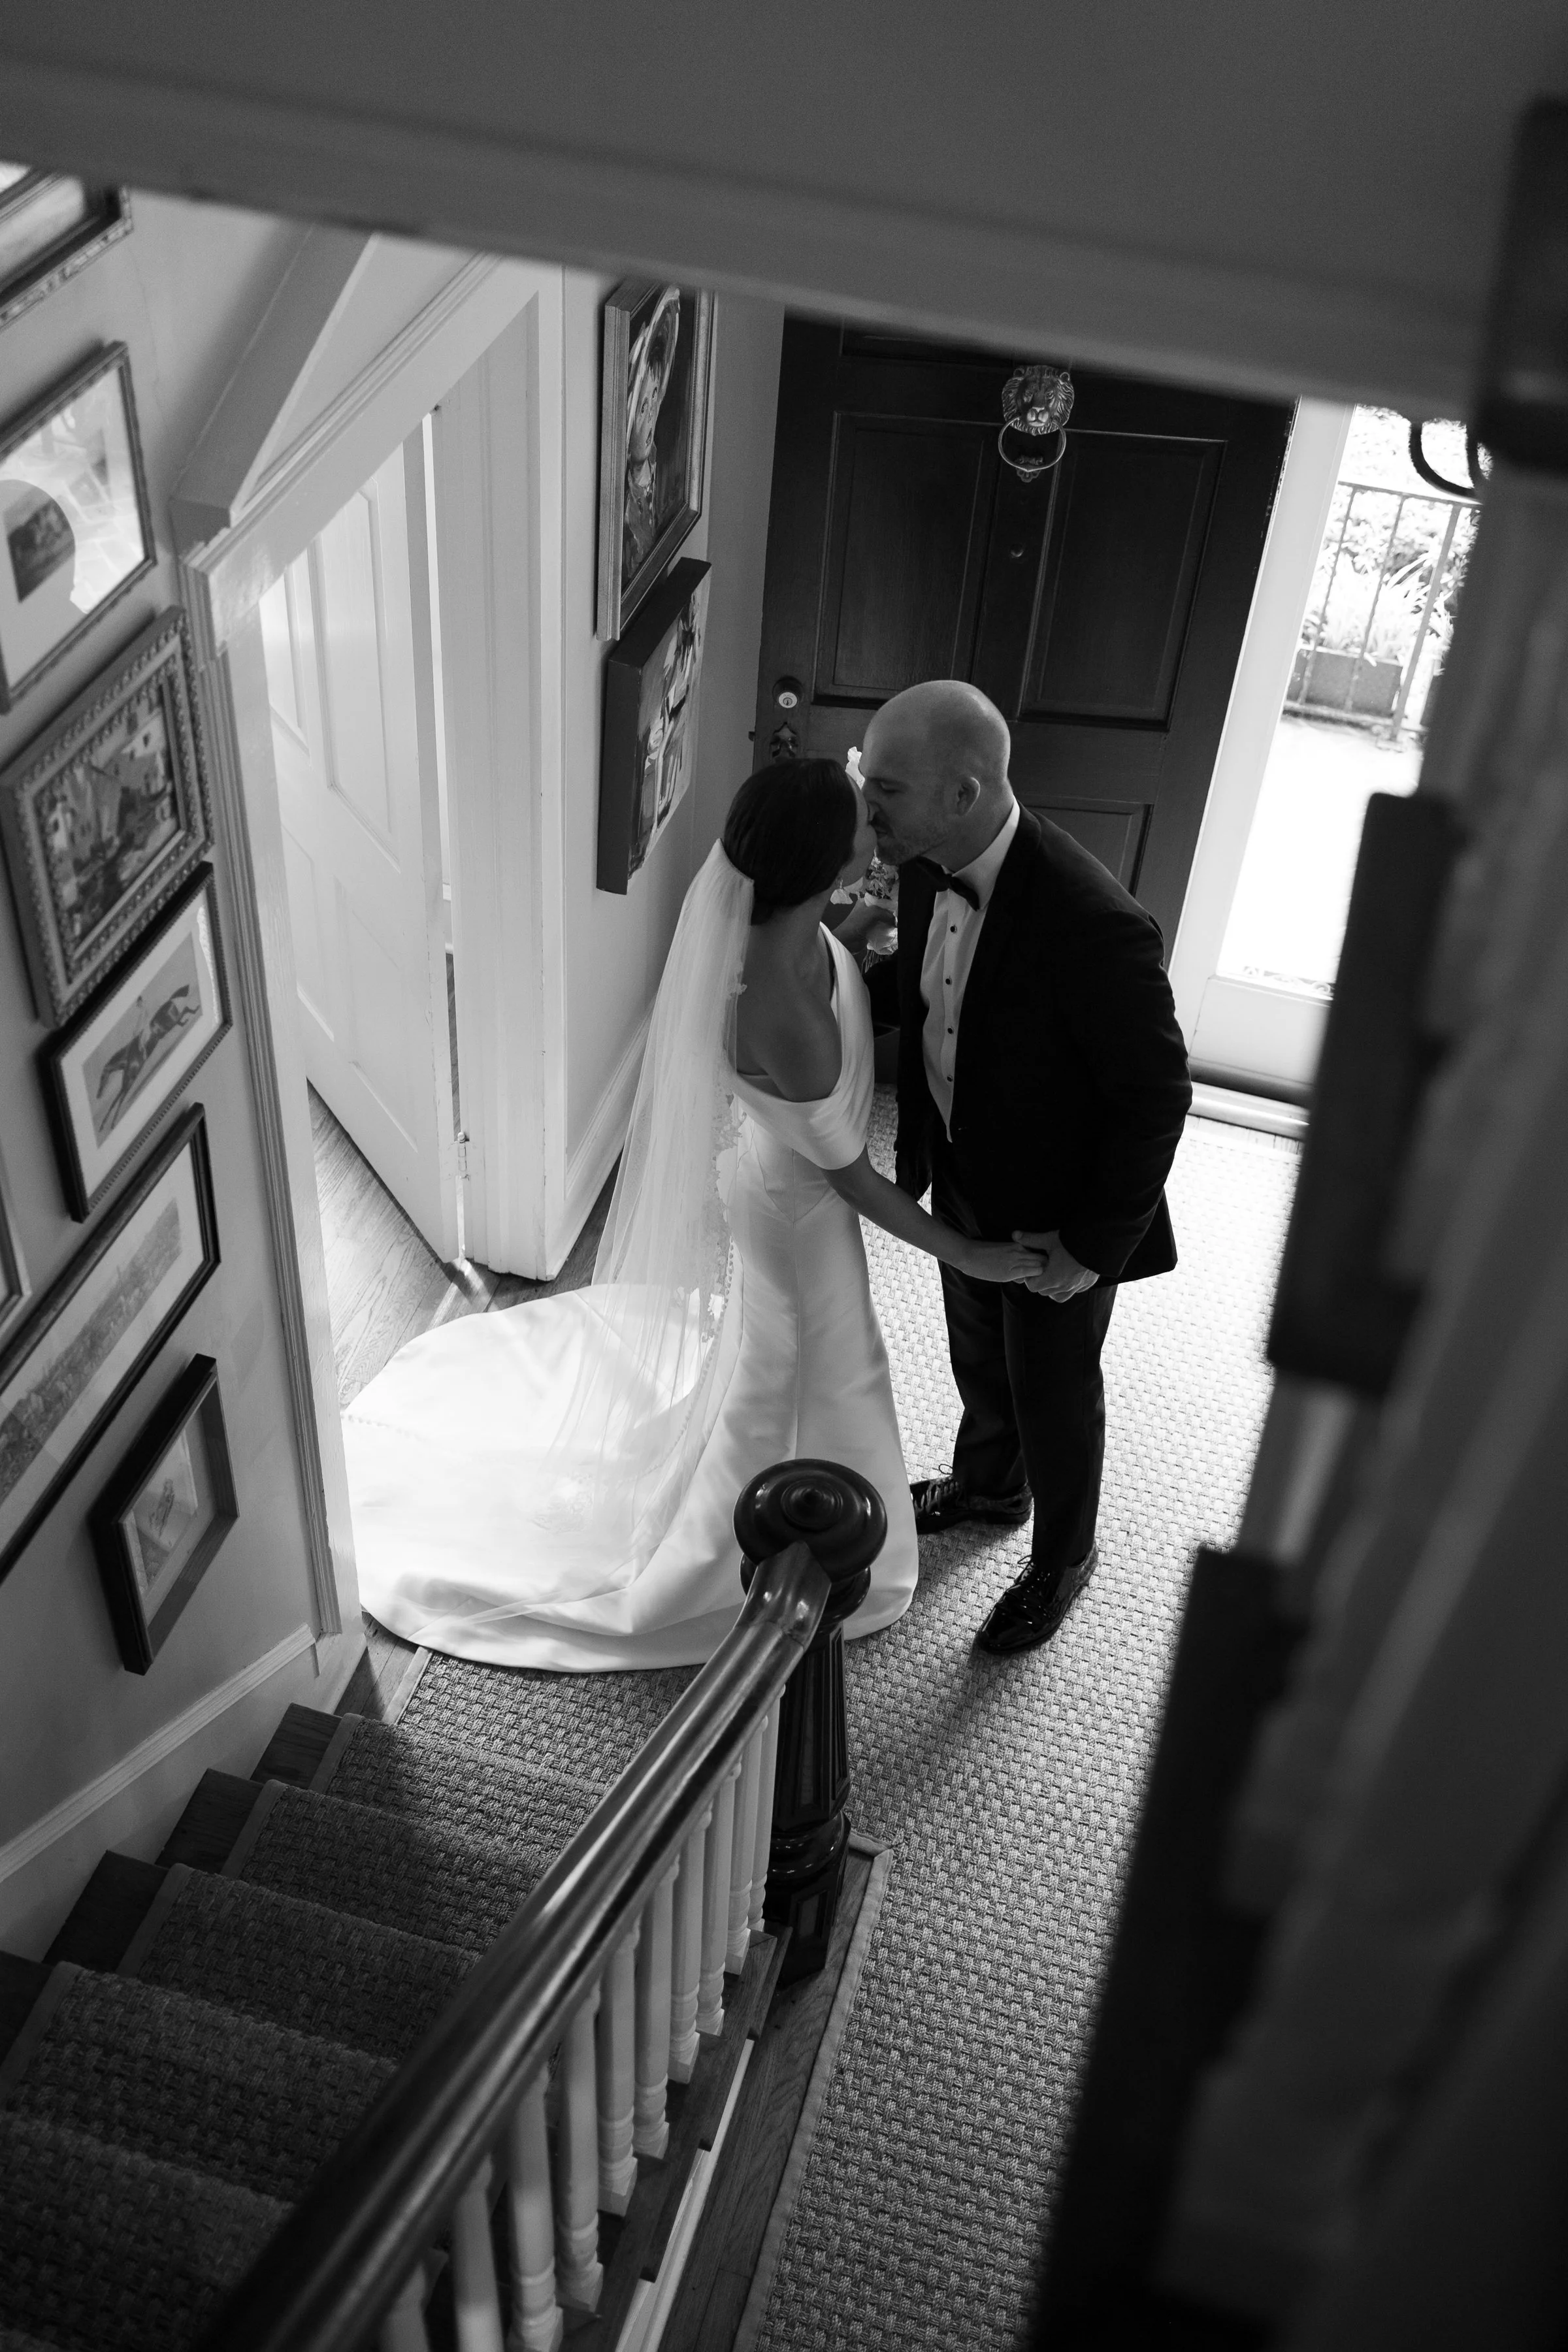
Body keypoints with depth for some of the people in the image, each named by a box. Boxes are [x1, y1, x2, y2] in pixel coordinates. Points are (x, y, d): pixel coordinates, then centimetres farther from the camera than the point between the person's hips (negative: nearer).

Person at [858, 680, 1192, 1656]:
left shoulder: (1093, 925, -37)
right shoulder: (928, 870, -13)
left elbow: (1157, 1097, -25)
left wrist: (1095, 1247, -19)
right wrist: (916, 1156, 9)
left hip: (1060, 1215, -6)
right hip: (967, 1184, 6)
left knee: (1053, 1391, 16)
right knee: (979, 1357, 28)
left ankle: (1063, 1558, 43)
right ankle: (987, 1485, 57)